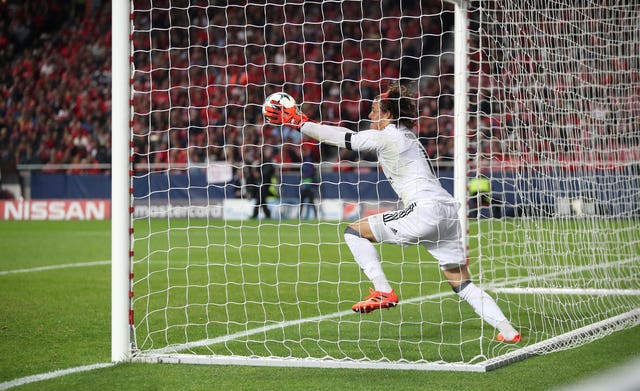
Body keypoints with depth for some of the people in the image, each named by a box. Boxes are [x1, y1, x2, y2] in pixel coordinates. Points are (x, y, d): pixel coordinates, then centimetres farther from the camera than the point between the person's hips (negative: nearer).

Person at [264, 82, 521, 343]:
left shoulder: (387, 138, -3)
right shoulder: (406, 136, 23)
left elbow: (343, 138, 0)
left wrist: (299, 123, 7)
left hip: (425, 210, -9)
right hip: (448, 210, 9)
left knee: (354, 231, 2)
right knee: (462, 285, 12)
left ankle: (383, 292, -10)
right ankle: (508, 330, 4)